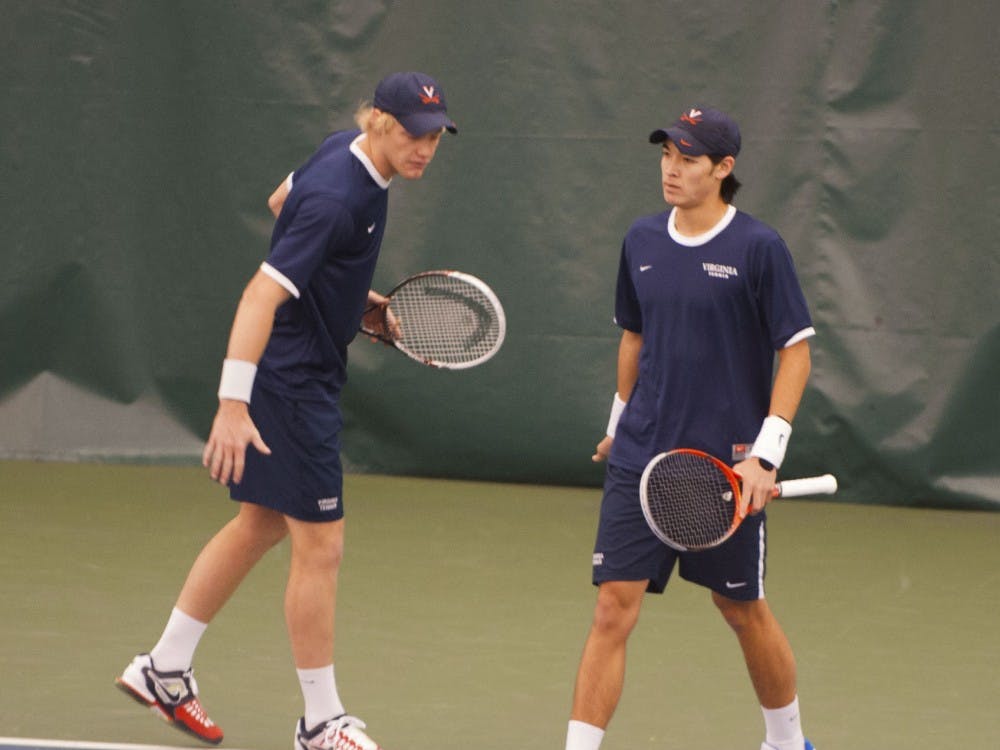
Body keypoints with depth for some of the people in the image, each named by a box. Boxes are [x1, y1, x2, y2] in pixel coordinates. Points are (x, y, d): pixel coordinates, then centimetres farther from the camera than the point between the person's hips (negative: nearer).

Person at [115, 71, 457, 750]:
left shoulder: (345, 151, 3)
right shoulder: (338, 199, -27)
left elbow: (282, 200, 22)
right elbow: (262, 295, -32)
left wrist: (354, 298, 18)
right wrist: (233, 404, -38)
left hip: (292, 373, 11)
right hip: (293, 382, -11)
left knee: (261, 526, 20)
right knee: (320, 546, -3)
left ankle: (163, 668, 29)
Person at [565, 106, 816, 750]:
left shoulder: (759, 249, -10)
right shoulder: (642, 242, 5)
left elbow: (796, 354, -8)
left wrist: (766, 455, -15)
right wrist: (619, 425, 23)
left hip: (726, 464, -3)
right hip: (641, 458, 3)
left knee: (743, 609, 12)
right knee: (614, 607, -6)